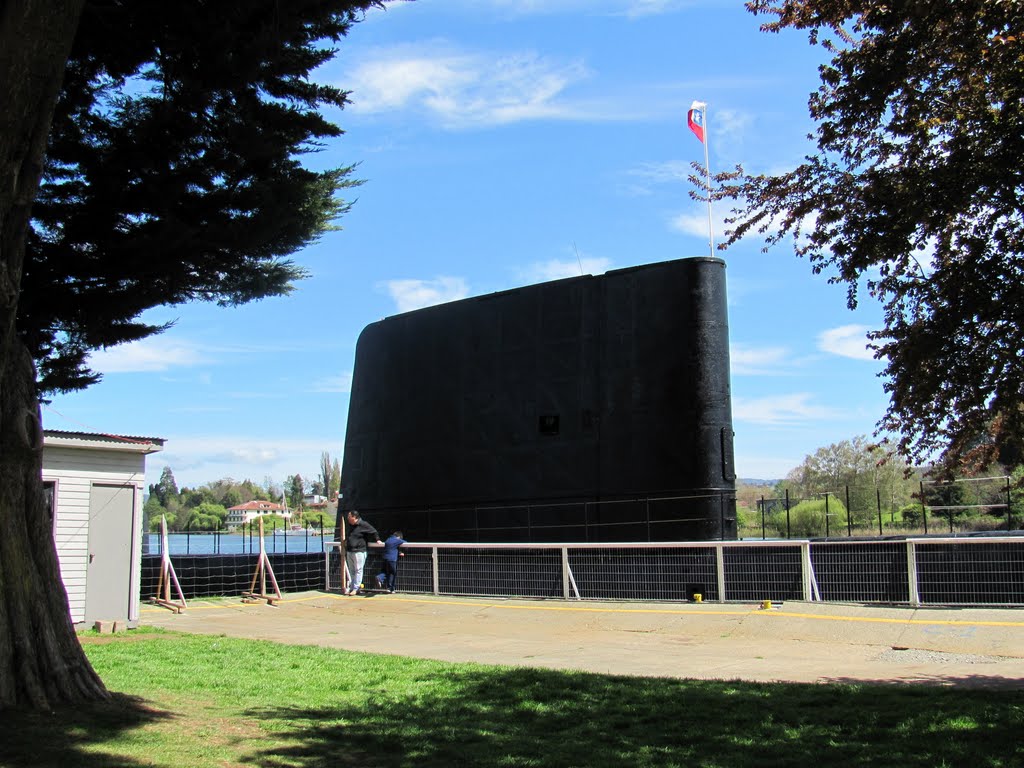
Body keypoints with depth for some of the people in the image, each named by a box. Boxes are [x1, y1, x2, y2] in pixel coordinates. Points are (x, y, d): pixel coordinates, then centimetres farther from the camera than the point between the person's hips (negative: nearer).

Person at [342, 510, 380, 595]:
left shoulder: (363, 525, -10)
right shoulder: (351, 526, 14)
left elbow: (373, 531, -2)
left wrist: (377, 539, 3)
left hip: (359, 551, -8)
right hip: (349, 551, 8)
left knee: (358, 570, -4)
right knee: (351, 571, 11)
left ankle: (356, 588, -3)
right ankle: (350, 588, 16)